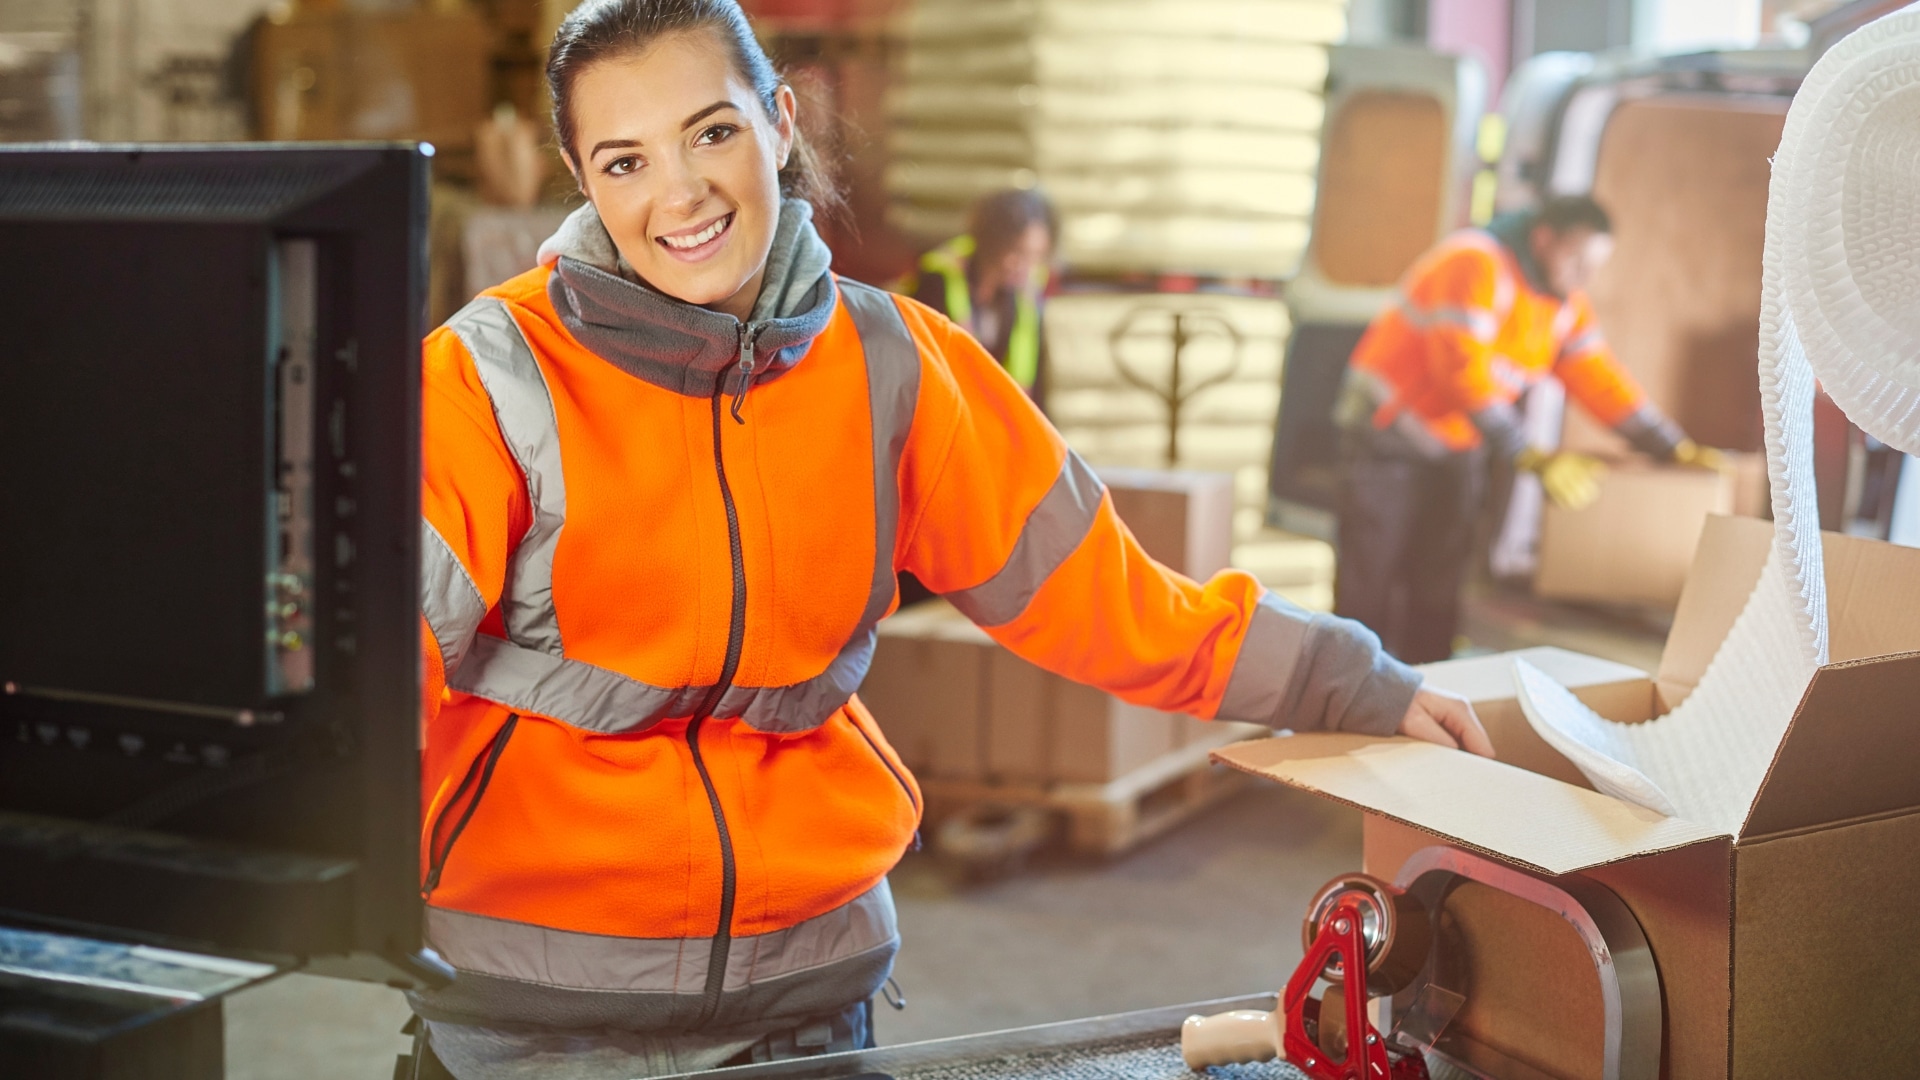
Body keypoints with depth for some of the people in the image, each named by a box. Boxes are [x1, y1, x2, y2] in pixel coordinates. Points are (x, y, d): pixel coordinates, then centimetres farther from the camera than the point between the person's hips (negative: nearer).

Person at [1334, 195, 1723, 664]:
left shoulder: (1565, 300, 4)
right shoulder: (1476, 266, -23)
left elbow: (1598, 377, 4)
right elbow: (1464, 369, -32)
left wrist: (1675, 448, -4)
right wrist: (1531, 457, -35)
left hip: (1458, 447, 8)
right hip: (1392, 430, -7)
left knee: (1438, 592, 6)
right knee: (1369, 582, -8)